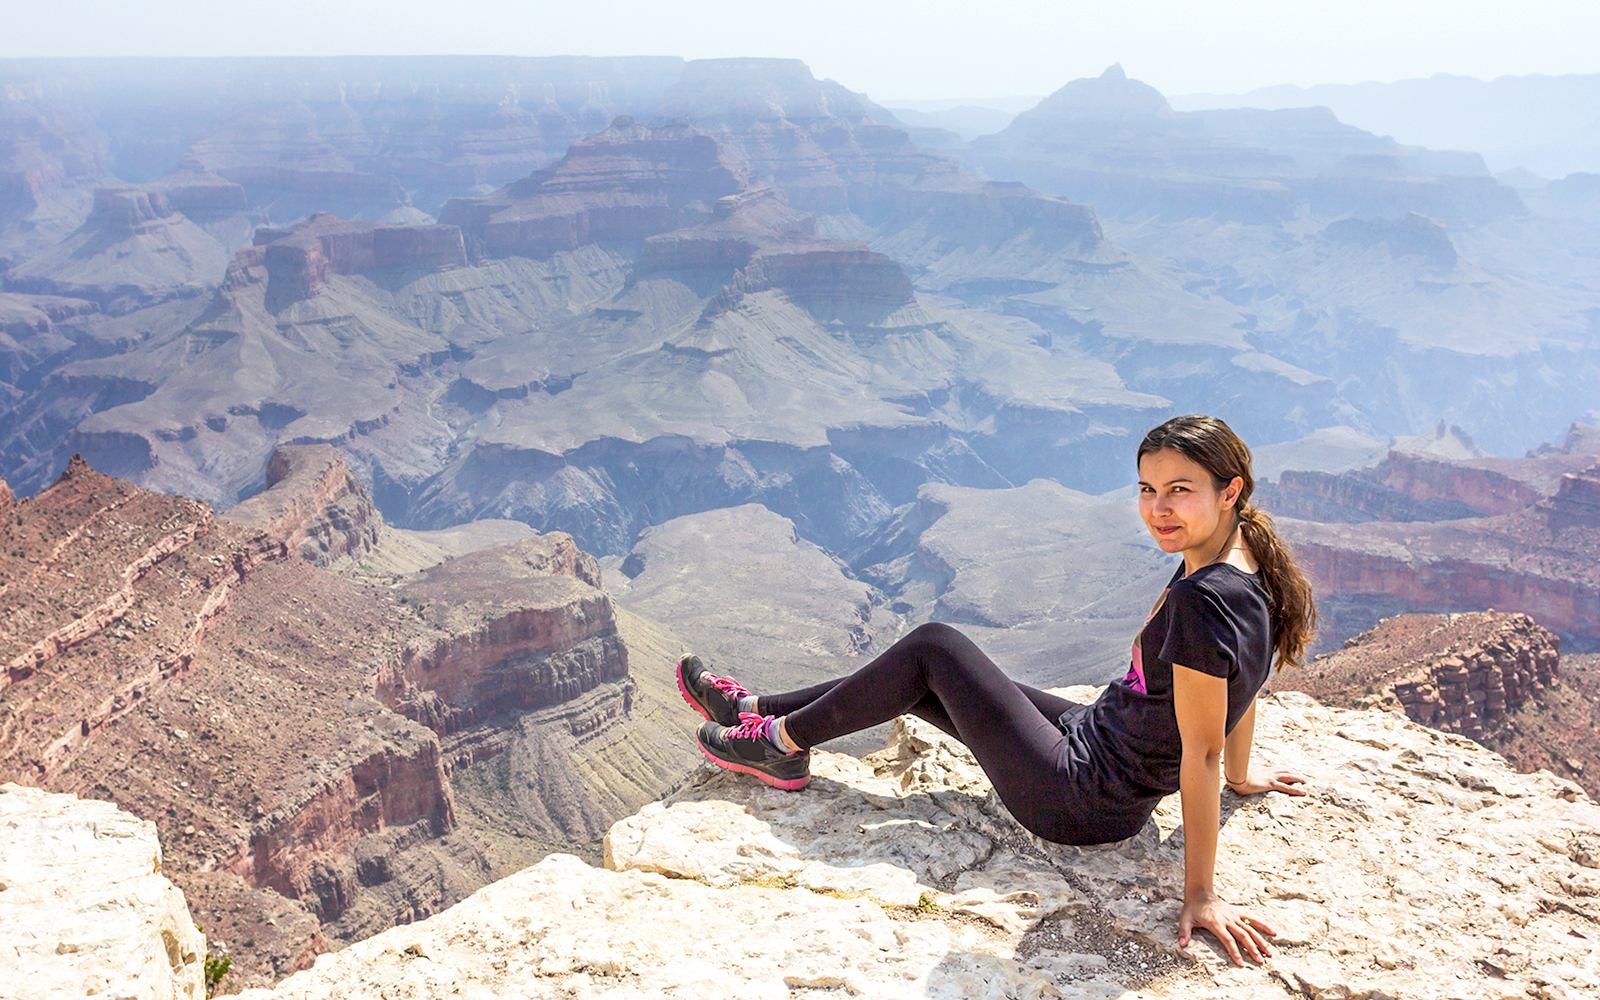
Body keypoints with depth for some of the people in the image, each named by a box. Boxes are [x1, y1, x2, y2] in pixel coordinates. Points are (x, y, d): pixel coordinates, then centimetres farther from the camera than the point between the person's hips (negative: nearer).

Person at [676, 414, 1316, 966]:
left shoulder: (1202, 602, -32)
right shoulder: (1246, 565, -4)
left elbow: (1201, 753, -28)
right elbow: (1240, 681, 11)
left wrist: (1201, 895, -22)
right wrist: (1240, 775, 25)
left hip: (1082, 804, -9)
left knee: (934, 648, 0)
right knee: (919, 678, 14)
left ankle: (781, 743, 17)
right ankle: (755, 709, 29)